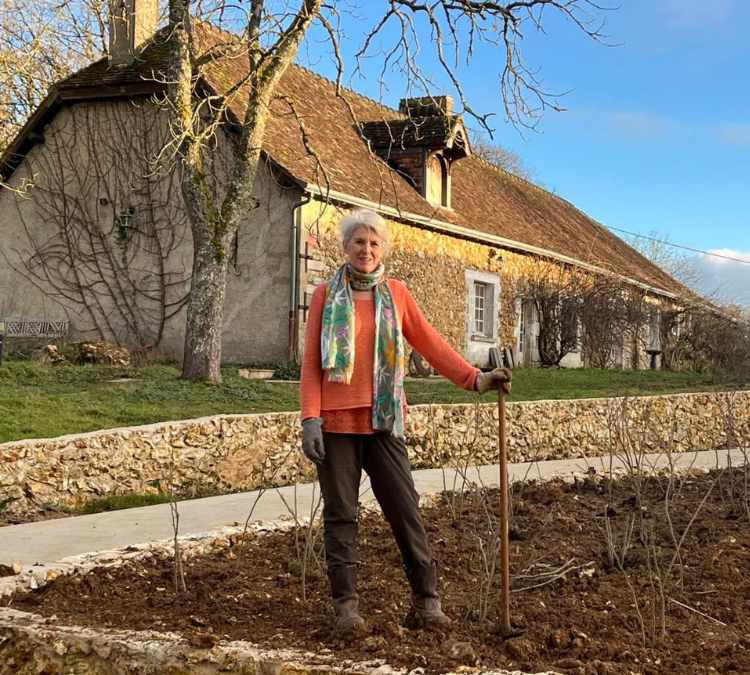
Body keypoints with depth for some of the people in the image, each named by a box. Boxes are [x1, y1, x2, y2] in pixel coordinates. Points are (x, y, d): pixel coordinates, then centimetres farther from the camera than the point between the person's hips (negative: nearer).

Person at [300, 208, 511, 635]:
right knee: (340, 514, 3)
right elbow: (311, 362, 2)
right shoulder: (326, 295, 5)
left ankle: (427, 602, 6)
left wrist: (475, 378, -6)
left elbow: (432, 345, 6)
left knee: (405, 509, -1)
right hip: (336, 422, -1)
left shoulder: (395, 294, 8)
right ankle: (347, 605, 11)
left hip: (383, 421, 1)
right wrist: (311, 418, -7)